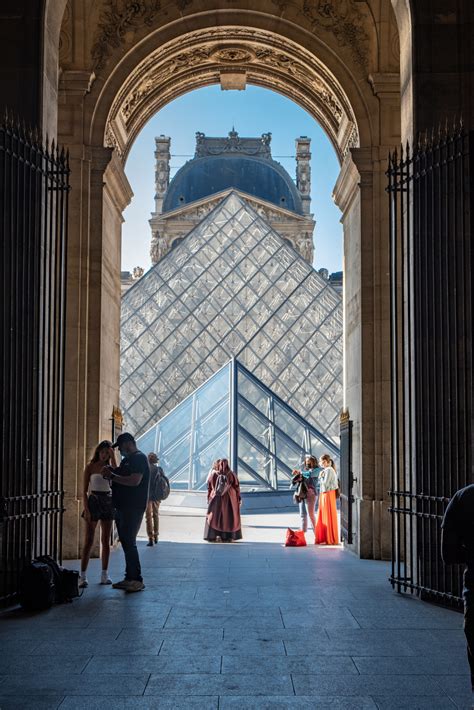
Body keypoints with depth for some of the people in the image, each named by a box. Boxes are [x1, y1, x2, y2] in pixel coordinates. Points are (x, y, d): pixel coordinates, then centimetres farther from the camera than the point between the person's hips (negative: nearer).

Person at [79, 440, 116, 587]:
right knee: (89, 541, -6)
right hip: (94, 501, -4)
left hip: (108, 502, 4)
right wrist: (86, 509, -13)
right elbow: (84, 490, -3)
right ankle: (83, 575, -6)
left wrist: (113, 459, -13)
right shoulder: (91, 467, -1)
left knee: (106, 541, 7)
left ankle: (105, 574, 13)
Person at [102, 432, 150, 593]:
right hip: (122, 507, 10)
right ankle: (129, 578, 16)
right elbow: (122, 478, 25)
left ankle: (137, 580, -8)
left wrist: (112, 476, -17)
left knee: (129, 543, -11)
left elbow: (134, 481, -23)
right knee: (126, 543, 11)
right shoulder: (127, 460, 19)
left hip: (133, 508, -10)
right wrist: (111, 472, 5)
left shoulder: (139, 458, -11)